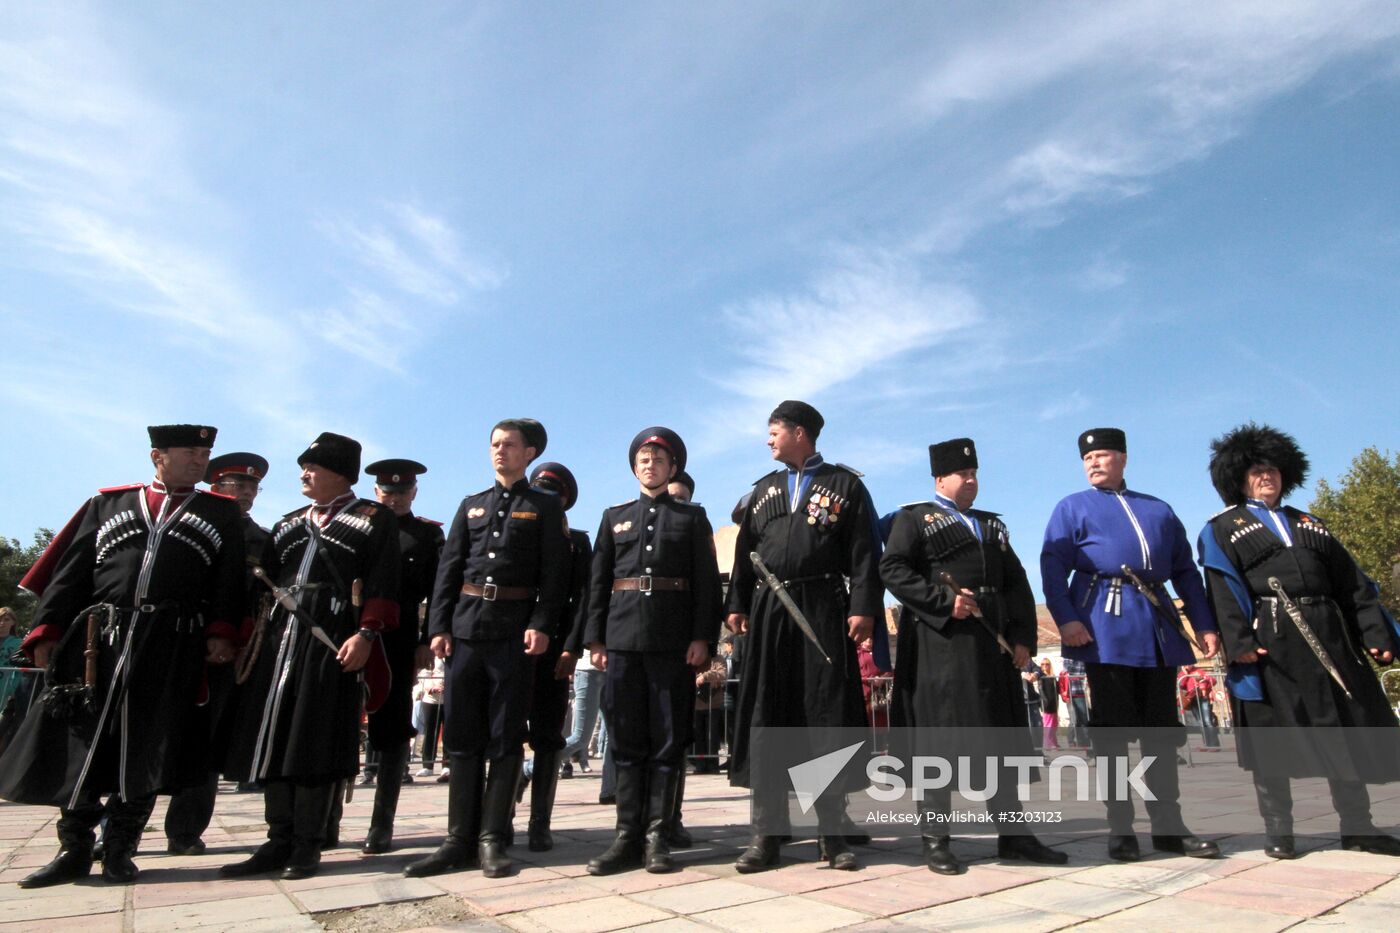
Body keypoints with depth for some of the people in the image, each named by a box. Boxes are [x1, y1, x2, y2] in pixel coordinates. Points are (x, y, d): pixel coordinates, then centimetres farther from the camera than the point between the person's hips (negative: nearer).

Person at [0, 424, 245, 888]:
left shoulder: (221, 513, 12)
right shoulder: (108, 503, 16)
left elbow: (228, 581, 4)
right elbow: (71, 572, 11)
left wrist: (220, 633, -8)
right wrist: (47, 631, 1)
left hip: (173, 646, -1)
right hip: (98, 640, 2)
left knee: (146, 750, 0)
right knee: (79, 743, 5)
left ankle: (119, 851, 14)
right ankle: (74, 850, 20)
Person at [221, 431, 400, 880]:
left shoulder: (375, 518, 3)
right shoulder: (290, 522, 23)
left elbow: (381, 586, -7)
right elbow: (265, 583, 21)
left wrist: (365, 634, -16)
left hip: (333, 641, -6)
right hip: (279, 639, 6)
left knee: (317, 741, -3)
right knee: (272, 739, 7)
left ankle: (308, 844, 10)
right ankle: (279, 841, 18)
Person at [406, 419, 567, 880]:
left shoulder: (546, 507, 6)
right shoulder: (471, 506, 18)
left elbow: (554, 573, -2)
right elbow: (449, 569, 12)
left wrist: (541, 625, -14)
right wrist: (439, 626, 2)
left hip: (515, 633, -4)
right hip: (466, 628, 4)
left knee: (505, 737, 1)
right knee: (462, 735, 6)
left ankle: (492, 839, 11)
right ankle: (460, 839, 14)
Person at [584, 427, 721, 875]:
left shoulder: (692, 516, 10)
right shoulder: (615, 517, 17)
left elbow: (707, 582, 3)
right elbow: (598, 581, 13)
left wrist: (702, 637, -7)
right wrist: (596, 638, 4)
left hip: (674, 640, -2)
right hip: (623, 637, 2)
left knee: (667, 740, 1)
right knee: (627, 739, 4)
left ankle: (657, 838, 9)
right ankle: (628, 836, 12)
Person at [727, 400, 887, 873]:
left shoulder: (845, 484, 6)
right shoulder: (763, 490, 18)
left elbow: (864, 552, -1)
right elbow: (745, 553, 15)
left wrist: (863, 608, -11)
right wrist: (738, 605, 6)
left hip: (825, 611, -3)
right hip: (770, 610, 4)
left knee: (828, 717, 0)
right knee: (766, 717, 3)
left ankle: (831, 830, 11)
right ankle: (767, 830, 11)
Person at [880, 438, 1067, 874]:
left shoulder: (993, 526, 23)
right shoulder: (914, 519, 4)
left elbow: (1017, 584, 18)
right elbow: (892, 569, -9)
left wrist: (1023, 638, 5)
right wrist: (944, 602, -17)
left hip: (994, 644, 6)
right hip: (940, 645, -6)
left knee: (1003, 737, 10)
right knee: (940, 738, -3)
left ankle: (1012, 834, 22)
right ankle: (935, 840, 7)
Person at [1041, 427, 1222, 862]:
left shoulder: (1159, 510, 20)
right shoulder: (1072, 508, 8)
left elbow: (1186, 571, 19)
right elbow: (1052, 567, -4)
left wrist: (1205, 625, 9)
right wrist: (1066, 618, -17)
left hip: (1159, 630, 4)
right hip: (1105, 629, -4)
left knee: (1162, 728, 8)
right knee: (1113, 729, 0)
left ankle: (1168, 825, 19)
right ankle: (1120, 828, 9)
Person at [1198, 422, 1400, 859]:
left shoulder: (1309, 524, 22)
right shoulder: (1222, 529, 6)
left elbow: (1352, 582, 17)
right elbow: (1223, 590, -6)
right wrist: (1239, 642, -18)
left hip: (1329, 638, 5)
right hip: (1268, 641, -5)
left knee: (1348, 727, 7)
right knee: (1271, 736, -1)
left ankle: (1358, 827, 21)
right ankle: (1278, 831, 9)